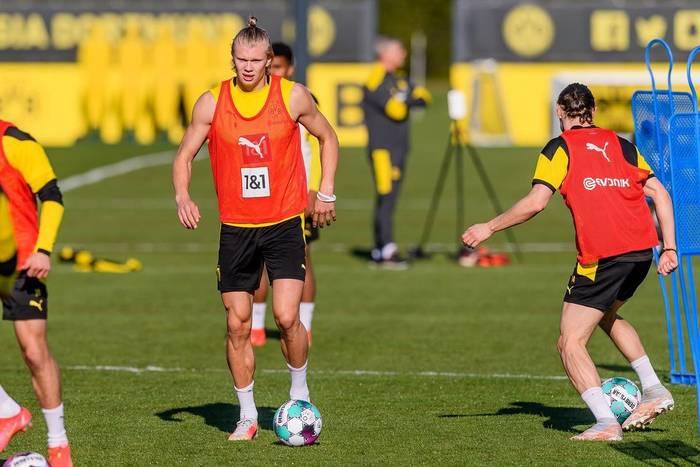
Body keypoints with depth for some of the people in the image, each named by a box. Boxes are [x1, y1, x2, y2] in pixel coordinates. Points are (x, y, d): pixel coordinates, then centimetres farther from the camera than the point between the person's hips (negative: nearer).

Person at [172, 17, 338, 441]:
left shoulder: (293, 97, -3)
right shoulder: (212, 103, -2)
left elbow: (328, 138, 13)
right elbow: (185, 155, 7)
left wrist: (326, 193, 6)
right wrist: (183, 197, -11)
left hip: (284, 224, -1)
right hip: (236, 228, 2)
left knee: (287, 317, -13)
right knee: (238, 325, 3)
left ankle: (300, 393, 12)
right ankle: (248, 416, 16)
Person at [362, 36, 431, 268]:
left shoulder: (398, 80, 18)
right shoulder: (376, 80, -11)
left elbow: (423, 97, 10)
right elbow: (395, 110, -18)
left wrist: (411, 98, -10)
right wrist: (410, 100, 0)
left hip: (399, 148, 9)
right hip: (382, 148, -9)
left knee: (389, 200, 8)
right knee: (386, 197, -13)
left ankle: (379, 251, 11)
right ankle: (387, 251, -18)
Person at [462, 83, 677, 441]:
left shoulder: (560, 148, 2)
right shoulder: (620, 145, 18)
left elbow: (536, 202, -10)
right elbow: (659, 193, 13)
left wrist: (489, 228, 0)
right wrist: (669, 247, 14)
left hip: (602, 256, -7)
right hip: (641, 250, 7)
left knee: (570, 343, 1)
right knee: (608, 315, 33)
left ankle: (606, 422, -13)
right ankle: (654, 390, 25)